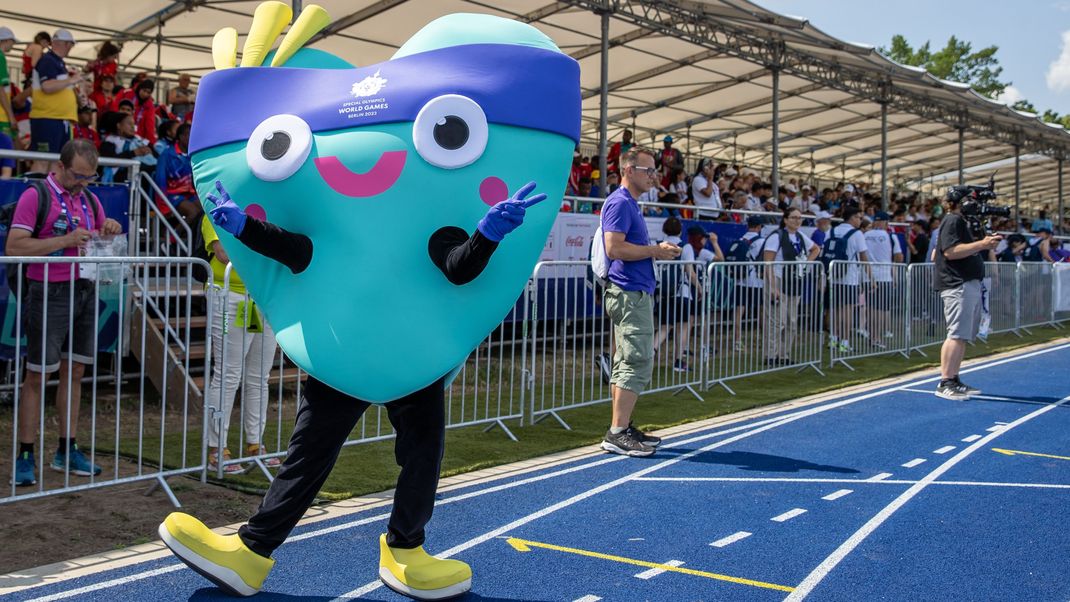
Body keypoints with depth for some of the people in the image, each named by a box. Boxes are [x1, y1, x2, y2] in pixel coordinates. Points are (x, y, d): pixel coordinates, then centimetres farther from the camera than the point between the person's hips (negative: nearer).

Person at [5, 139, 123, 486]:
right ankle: (25, 457, 5)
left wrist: (109, 232, -1)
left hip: (84, 292, 7)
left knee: (74, 372, 10)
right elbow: (14, 246, -16)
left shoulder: (90, 200, 13)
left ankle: (66, 451, 19)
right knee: (38, 376, -2)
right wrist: (65, 240, -21)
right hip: (49, 295, -6)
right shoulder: (36, 196, -7)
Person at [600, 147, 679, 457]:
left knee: (625, 364, 12)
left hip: (633, 294, 11)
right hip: (630, 294, -11)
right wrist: (655, 250, -15)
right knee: (638, 363, -12)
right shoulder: (619, 203, -12)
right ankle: (617, 433, -10)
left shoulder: (630, 205, 20)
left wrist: (658, 250, 14)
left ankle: (622, 428, 17)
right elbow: (614, 248, -23)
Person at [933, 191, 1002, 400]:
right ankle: (945, 383, -14)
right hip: (957, 283, -11)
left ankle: (954, 380, 18)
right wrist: (982, 244, -24)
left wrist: (986, 243, 15)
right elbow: (950, 251, -22)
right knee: (957, 334, -14)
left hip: (969, 283, 11)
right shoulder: (952, 220, -10)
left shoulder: (961, 221, 23)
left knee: (963, 336, 12)